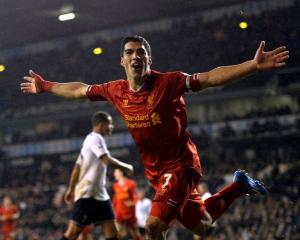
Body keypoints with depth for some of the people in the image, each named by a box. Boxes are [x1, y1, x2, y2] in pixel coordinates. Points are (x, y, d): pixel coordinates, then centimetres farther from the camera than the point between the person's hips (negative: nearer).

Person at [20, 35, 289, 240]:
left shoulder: (169, 82, -17)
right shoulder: (115, 91, -1)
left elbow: (211, 78, -25)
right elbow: (80, 89, 15)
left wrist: (254, 65, -36)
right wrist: (45, 86, 23)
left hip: (180, 165, -6)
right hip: (155, 170, 6)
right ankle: (239, 185, 41)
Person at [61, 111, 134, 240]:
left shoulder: (91, 139, 19)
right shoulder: (96, 138, -11)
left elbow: (77, 167, 22)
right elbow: (108, 161, -24)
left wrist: (71, 189, 25)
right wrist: (126, 166, -9)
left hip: (99, 194, 10)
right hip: (87, 194, -10)